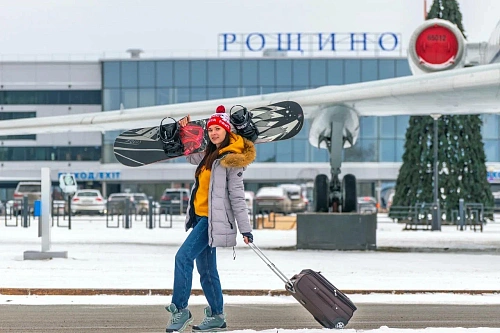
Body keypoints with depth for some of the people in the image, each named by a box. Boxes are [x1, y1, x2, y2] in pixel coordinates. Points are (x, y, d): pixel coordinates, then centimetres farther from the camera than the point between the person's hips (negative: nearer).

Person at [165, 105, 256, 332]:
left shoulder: (231, 160, -12)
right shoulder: (210, 155, 14)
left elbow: (237, 196, -13)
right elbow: (191, 156, 36)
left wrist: (245, 229, -14)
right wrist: (185, 132, 21)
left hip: (212, 219, -9)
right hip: (201, 216, 9)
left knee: (184, 256, -18)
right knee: (206, 269, 11)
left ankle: (180, 310, -17)